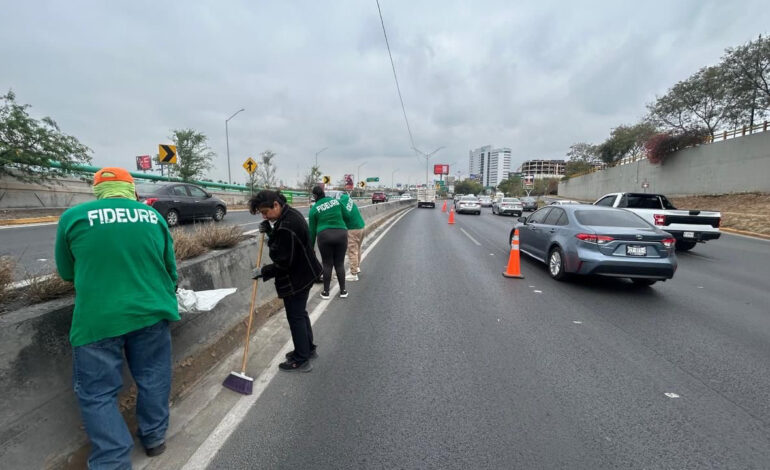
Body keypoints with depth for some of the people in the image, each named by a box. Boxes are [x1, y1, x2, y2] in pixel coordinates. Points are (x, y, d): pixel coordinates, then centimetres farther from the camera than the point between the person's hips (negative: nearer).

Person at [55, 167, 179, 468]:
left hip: (97, 318, -2)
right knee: (152, 379, 19)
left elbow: (67, 273, 11)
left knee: (97, 393, 13)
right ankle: (154, 437, 36)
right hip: (151, 312, 2)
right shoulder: (153, 216, 4)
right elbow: (170, 268, 11)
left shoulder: (73, 216, -1)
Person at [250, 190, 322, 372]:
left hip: (296, 278, -10)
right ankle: (308, 349, 38)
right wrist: (269, 229, 1)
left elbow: (284, 263, -25)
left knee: (295, 316, 4)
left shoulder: (286, 227, -29)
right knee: (300, 312, 22)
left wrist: (263, 271, -10)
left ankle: (301, 360, 19)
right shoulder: (290, 213, 3)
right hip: (305, 272, 10)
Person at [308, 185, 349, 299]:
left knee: (327, 264, 9)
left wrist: (311, 247, 15)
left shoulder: (314, 209, 3)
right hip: (341, 234, 2)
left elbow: (312, 230, 7)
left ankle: (326, 292, 15)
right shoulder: (336, 201, 6)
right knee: (340, 263, 11)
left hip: (325, 236, -1)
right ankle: (343, 290, 17)